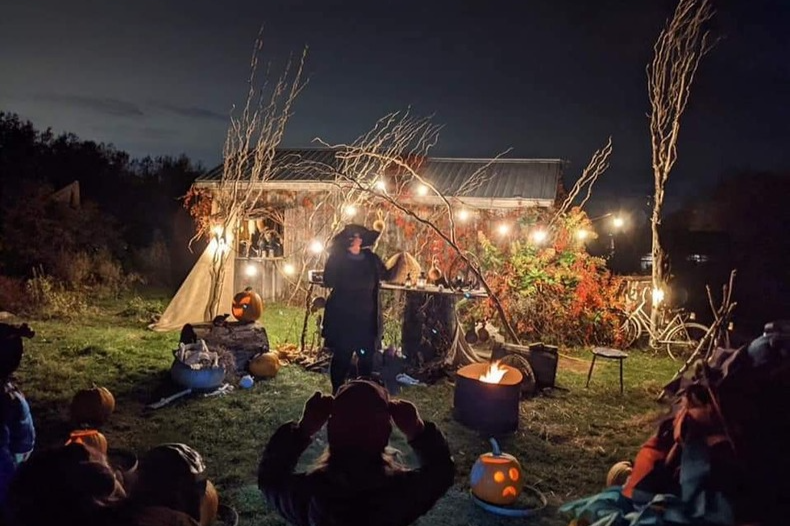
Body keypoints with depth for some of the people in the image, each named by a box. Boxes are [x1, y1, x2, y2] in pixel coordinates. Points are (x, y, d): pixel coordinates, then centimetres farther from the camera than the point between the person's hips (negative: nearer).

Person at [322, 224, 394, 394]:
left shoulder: (371, 258, 6)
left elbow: (387, 275, 17)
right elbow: (329, 281, -14)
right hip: (343, 316, -3)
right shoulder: (337, 258, -4)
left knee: (367, 356, 7)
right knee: (342, 356, 4)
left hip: (366, 316, 4)